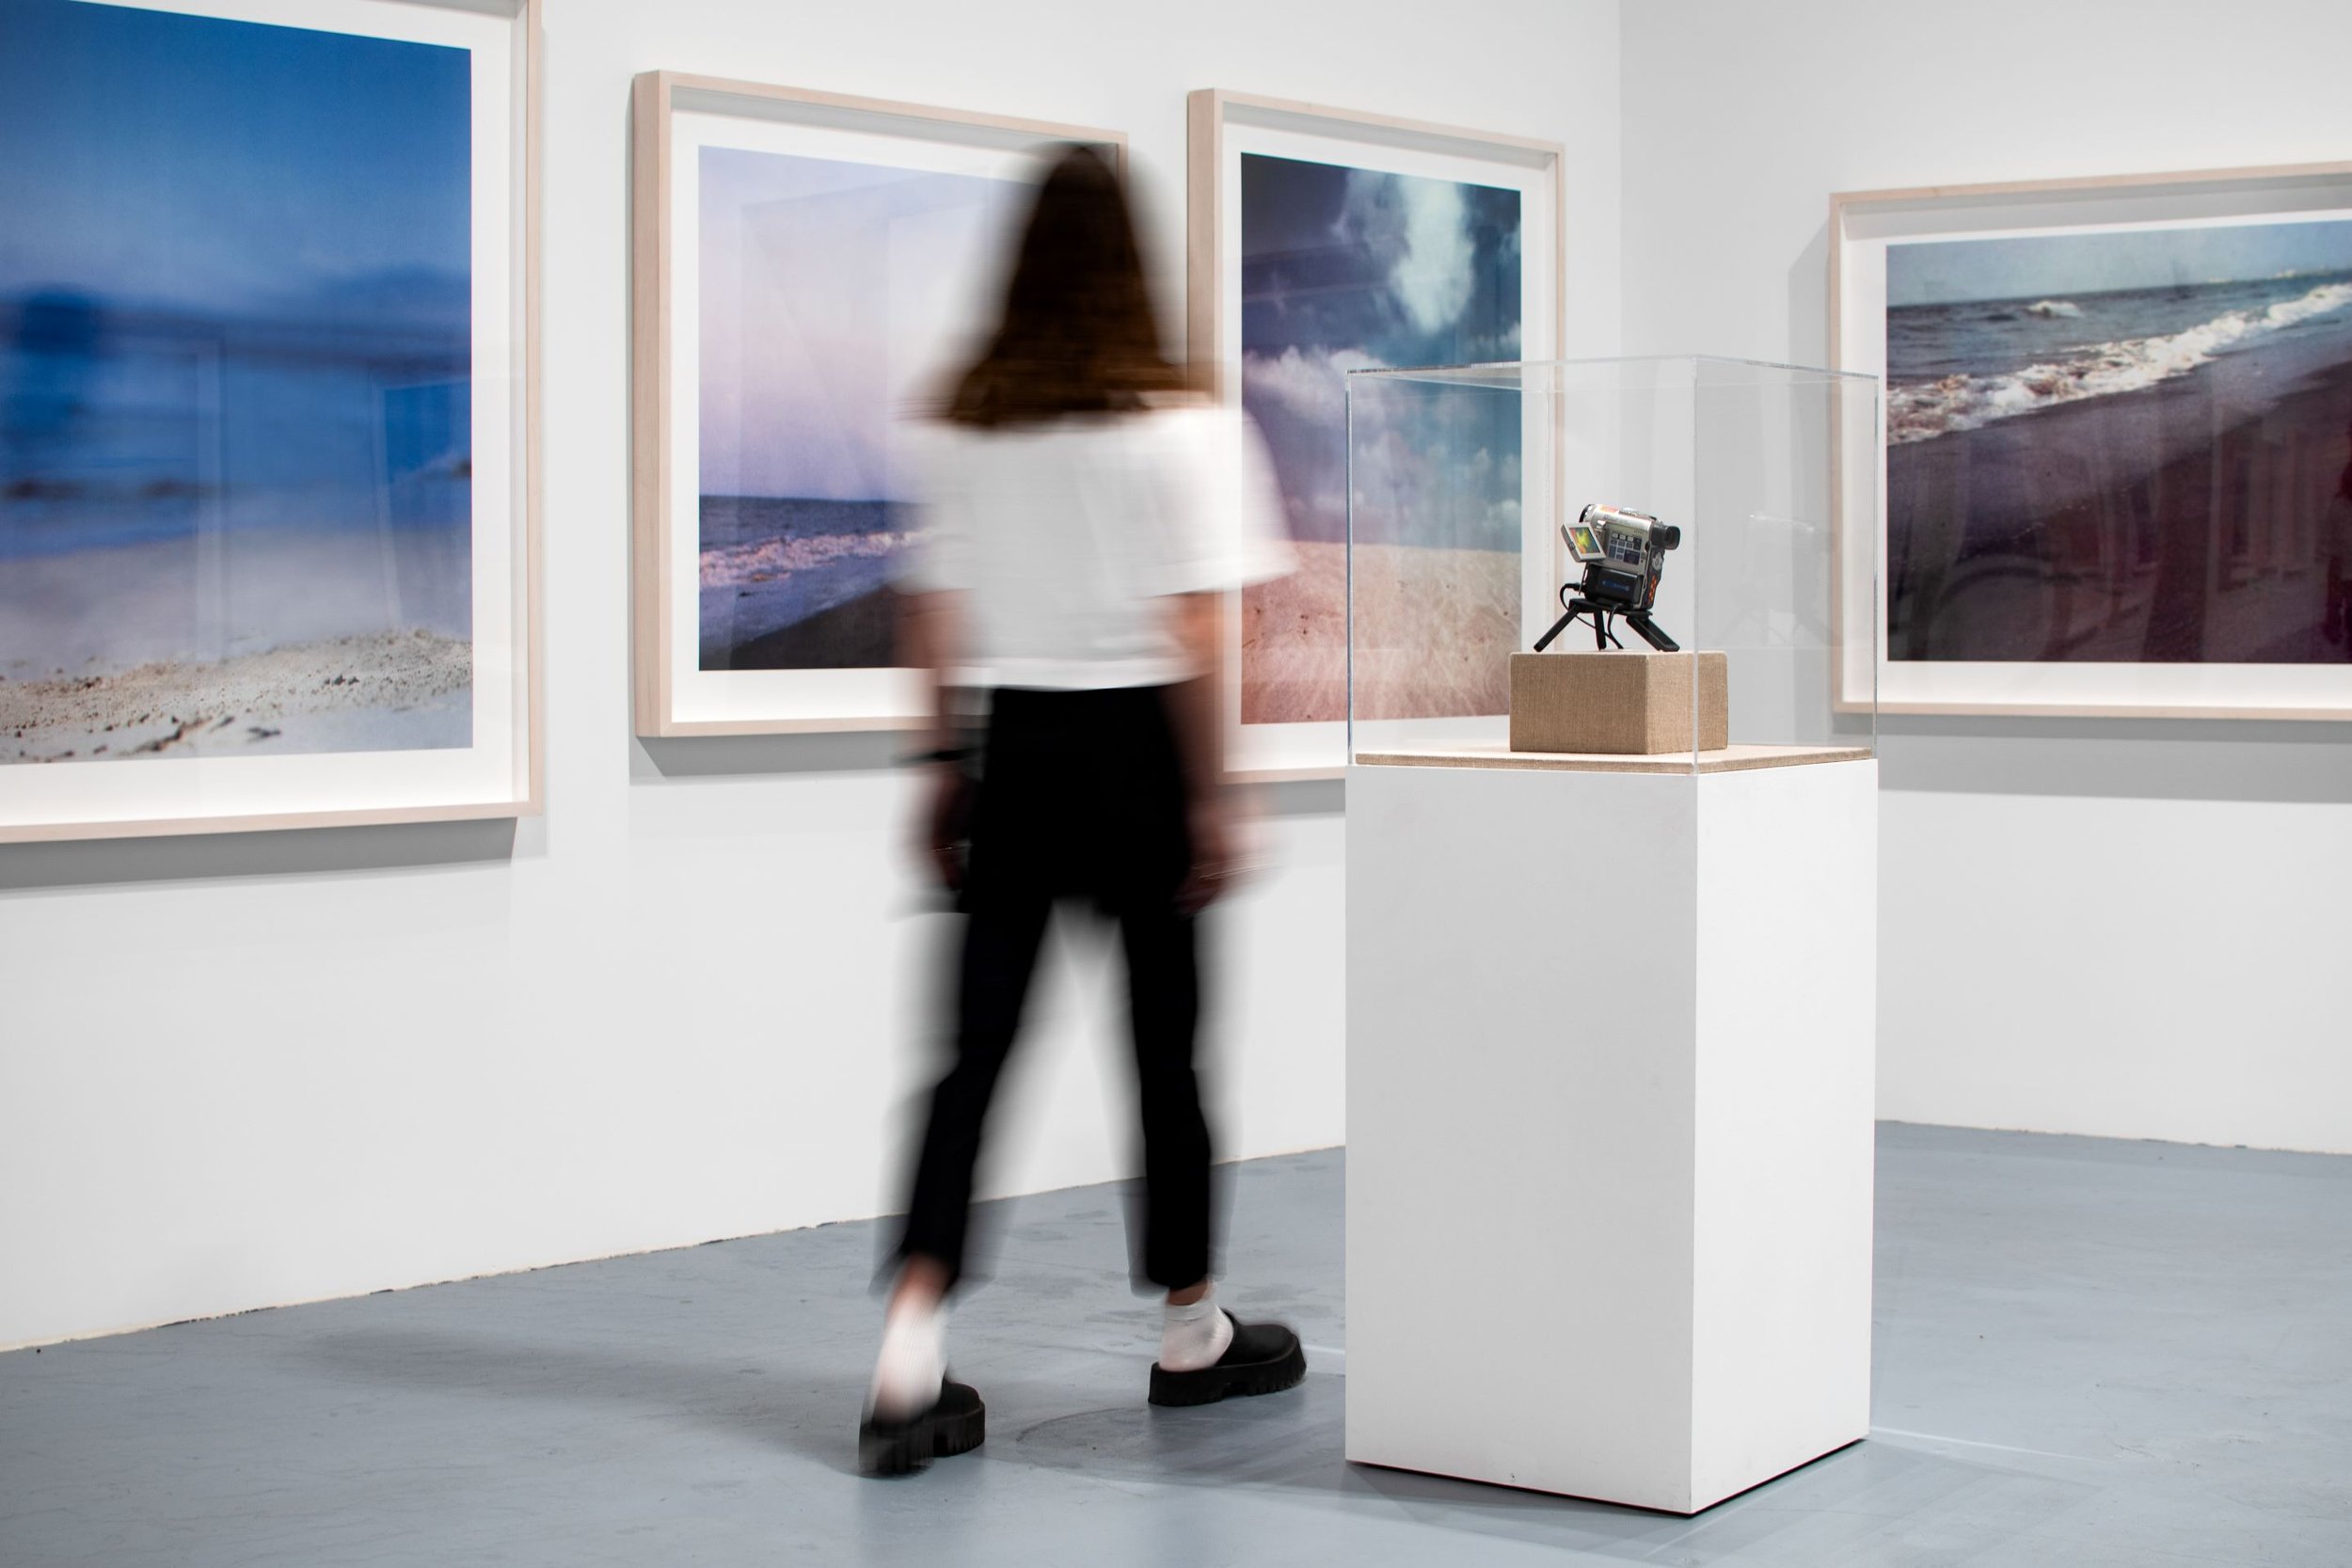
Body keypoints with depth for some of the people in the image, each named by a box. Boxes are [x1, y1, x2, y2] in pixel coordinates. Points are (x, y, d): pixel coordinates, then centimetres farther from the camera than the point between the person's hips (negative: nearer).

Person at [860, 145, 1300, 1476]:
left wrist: (945, 769, 13)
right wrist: (1212, 795, -5)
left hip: (1015, 742, 3)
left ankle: (911, 1364, -6)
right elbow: (1196, 632, -10)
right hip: (1136, 743, -3)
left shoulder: (969, 425, 3)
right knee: (1166, 1041, 9)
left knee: (977, 1050, 3)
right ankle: (1193, 1335, 24)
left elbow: (933, 613, 6)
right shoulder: (1178, 427, -8)